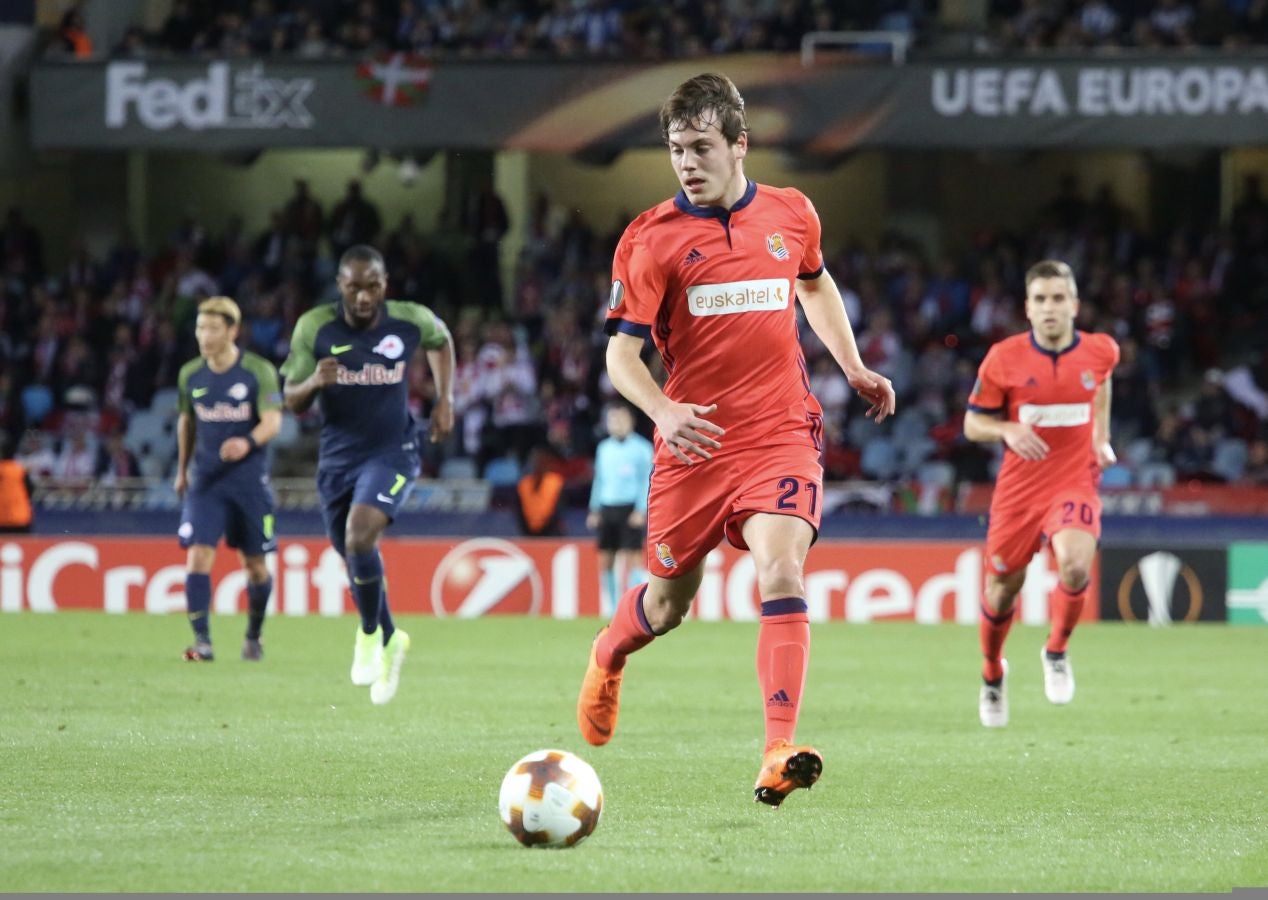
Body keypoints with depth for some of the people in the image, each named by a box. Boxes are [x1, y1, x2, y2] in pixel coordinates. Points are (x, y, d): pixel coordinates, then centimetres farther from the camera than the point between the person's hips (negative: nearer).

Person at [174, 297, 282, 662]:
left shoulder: (258, 372, -7)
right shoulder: (190, 375, 5)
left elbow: (273, 422, -15)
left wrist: (248, 443, -35)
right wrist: (182, 470, 25)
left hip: (249, 478, -2)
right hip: (206, 479, 2)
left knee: (255, 564, 6)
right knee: (198, 557, -14)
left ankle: (253, 636, 26)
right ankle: (202, 640, -14)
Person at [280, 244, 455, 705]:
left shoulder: (411, 321, -9)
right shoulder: (314, 327, -10)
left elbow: (441, 340, 16)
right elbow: (292, 401, -5)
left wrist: (445, 399, 6)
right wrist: (314, 381, -27)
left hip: (392, 452, -3)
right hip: (338, 456, 3)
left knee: (359, 536, -27)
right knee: (356, 561, 13)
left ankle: (369, 634, -5)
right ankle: (390, 641, 40)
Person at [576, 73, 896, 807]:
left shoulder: (792, 214, 5)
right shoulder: (652, 239, -5)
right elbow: (621, 353, -8)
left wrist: (855, 369, 24)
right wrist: (664, 411, -26)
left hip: (781, 433, 1)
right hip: (695, 441, -1)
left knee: (781, 568, -22)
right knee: (669, 602, 9)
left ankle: (780, 756, -27)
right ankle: (608, 656, 46)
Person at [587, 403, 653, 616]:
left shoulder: (641, 448, -1)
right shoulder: (604, 448, 14)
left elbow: (647, 481, -4)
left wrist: (641, 511, -13)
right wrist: (595, 510, 13)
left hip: (630, 509, -5)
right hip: (607, 509, 5)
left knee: (630, 560, -10)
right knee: (605, 562, 3)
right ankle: (611, 607, 11)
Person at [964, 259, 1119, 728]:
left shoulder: (1100, 351, -3)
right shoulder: (1004, 358, -8)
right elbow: (973, 424, 1)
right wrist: (1008, 430, -19)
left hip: (1075, 483, 0)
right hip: (1019, 489, 1)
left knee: (1075, 566, -28)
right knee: (1002, 589, 8)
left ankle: (1057, 652, 1)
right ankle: (992, 674, 38)